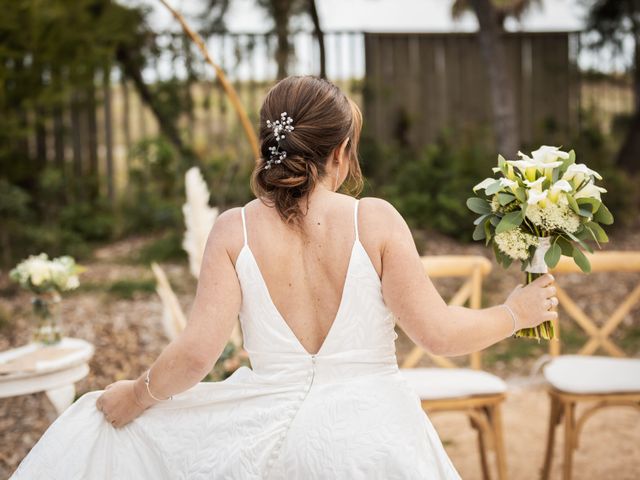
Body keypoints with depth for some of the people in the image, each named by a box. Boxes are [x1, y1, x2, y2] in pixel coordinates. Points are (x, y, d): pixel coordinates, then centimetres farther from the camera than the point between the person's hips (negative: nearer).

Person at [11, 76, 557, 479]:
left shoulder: (236, 229, -7)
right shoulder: (374, 219, -9)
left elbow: (195, 353, -12)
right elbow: (438, 332, -10)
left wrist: (135, 394, 7)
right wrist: (516, 312, 8)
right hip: (374, 435, 1)